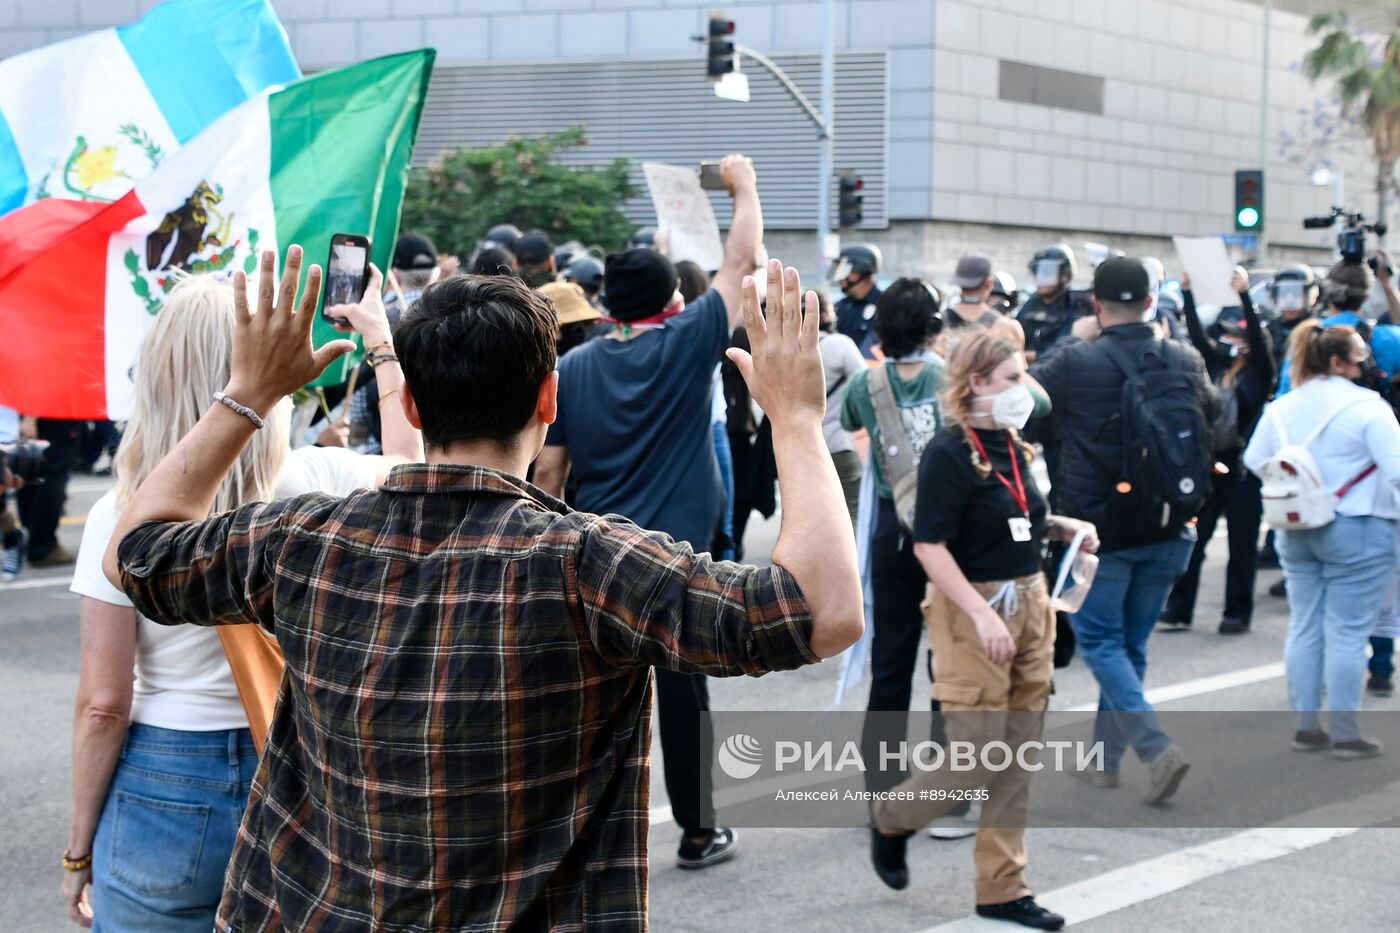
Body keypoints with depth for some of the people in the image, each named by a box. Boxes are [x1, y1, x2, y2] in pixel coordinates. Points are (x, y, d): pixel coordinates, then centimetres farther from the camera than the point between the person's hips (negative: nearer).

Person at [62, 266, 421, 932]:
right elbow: (405, 458, 15)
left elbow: (103, 706, -10)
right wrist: (380, 337, 27)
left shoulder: (121, 518, -13)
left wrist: (80, 850, 2)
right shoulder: (315, 483, -10)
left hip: (164, 796, -2)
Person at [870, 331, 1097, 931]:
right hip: (972, 611, -8)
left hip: (1030, 605, 8)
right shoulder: (949, 453, -15)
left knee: (1018, 758, 9)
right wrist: (983, 615, -25)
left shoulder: (1013, 447, 9)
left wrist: (1063, 527, 5)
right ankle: (891, 820, 23)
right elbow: (929, 545, -20)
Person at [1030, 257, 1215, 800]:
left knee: (1101, 642, 3)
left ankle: (1158, 749, -14)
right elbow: (1212, 420, 15)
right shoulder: (1186, 362, -1)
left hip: (1097, 527, -5)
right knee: (1130, 644, 15)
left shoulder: (1076, 362, -15)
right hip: (1166, 530, 5)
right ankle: (1105, 758, 23)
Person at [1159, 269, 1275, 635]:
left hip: (1242, 466, -5)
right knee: (1192, 537, 4)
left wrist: (1244, 295, -21)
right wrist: (1186, 292, 0)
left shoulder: (1258, 374, -1)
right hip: (1208, 463, 5)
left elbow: (1258, 334, -14)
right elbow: (1197, 335, 5)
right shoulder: (1216, 369, 11)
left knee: (1242, 543, 4)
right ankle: (1178, 608, 9)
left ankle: (1238, 613, 12)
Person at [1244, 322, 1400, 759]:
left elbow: (1254, 460, 13)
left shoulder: (1281, 408, 4)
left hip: (1296, 532, 6)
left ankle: (1306, 727, 17)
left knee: (1304, 628, 12)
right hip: (1357, 532, -6)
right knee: (1347, 633, -1)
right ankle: (1345, 735, 3)